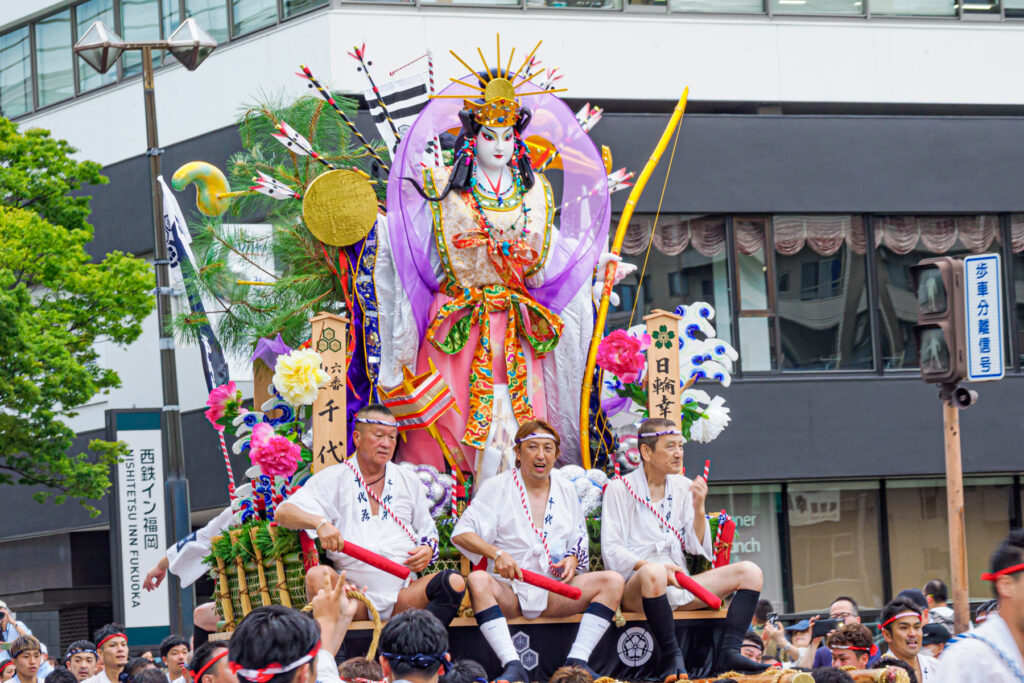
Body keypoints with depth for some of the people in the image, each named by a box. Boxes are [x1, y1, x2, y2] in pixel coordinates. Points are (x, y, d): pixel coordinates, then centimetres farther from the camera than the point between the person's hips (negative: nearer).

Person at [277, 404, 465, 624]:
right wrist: (320, 523, -23)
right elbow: (283, 513, -1)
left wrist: (428, 550, 2)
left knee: (454, 582, -26)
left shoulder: (409, 481, 20)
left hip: (403, 592, 2)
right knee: (317, 577, -34)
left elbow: (428, 532, 28)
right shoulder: (333, 479, 9)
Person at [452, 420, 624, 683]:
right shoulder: (497, 487, 3)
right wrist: (496, 553, -23)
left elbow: (580, 540, 20)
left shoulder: (565, 490, 15)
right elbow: (461, 533, -6)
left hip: (555, 591, 3)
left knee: (612, 581, -19)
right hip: (508, 589, -3)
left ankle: (577, 661, -27)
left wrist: (573, 558, -4)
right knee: (477, 581, -37)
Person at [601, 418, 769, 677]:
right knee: (654, 573, -41)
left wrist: (698, 508, -5)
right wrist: (650, 566, -23)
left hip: (680, 587, 6)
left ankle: (729, 651, -23)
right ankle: (671, 656, -31)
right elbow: (611, 552, -8)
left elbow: (698, 548, 11)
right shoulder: (620, 489, 1)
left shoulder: (684, 488, 15)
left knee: (749, 572, -8)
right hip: (635, 586, -6)